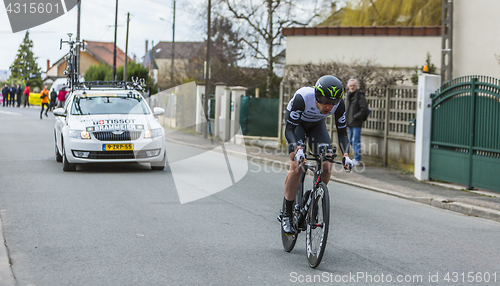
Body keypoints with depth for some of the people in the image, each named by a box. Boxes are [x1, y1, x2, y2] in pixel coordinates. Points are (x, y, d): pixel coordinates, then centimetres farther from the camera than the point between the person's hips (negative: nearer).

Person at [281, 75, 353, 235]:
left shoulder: (339, 104, -29)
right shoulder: (302, 98, -40)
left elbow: (342, 132, -19)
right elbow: (289, 129, -36)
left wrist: (346, 154, -36)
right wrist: (298, 149, -52)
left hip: (317, 125, 4)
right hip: (297, 123, -4)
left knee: (327, 166, -15)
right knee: (296, 166, -20)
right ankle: (286, 214, -10)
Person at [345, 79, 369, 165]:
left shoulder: (360, 96, -9)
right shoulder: (349, 96, 17)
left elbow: (364, 110, -13)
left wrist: (355, 117, -15)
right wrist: (346, 122, 17)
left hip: (356, 123, -8)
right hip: (350, 123, 8)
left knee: (356, 141, -9)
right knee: (351, 141, 11)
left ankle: (357, 160, -6)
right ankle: (357, 157, 20)